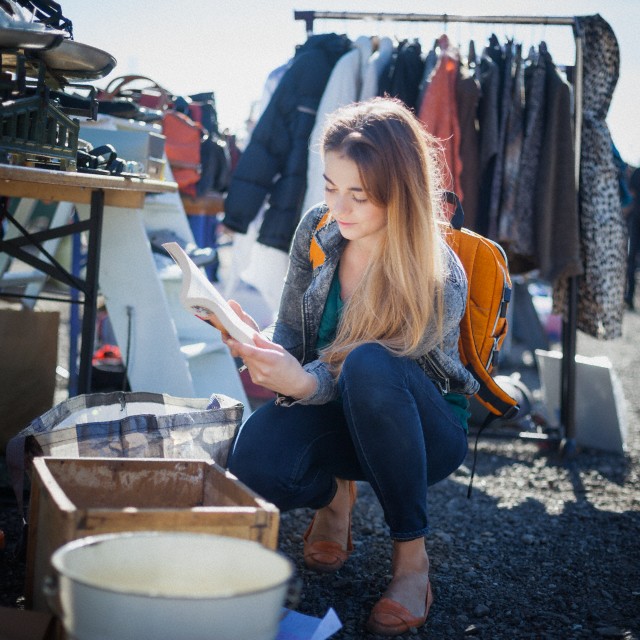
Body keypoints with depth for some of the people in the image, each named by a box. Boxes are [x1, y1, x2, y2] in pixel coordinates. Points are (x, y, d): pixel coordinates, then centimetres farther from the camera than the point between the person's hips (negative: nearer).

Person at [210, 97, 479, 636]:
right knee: (254, 461, -31)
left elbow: (370, 373, -25)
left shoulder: (440, 280, -24)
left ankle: (412, 555, -21)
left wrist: (305, 382, -47)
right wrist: (262, 348, -23)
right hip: (337, 416, 4)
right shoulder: (318, 229, -9)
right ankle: (334, 492, 9)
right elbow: (291, 332, 1)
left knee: (368, 364, -40)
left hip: (423, 426, -3)